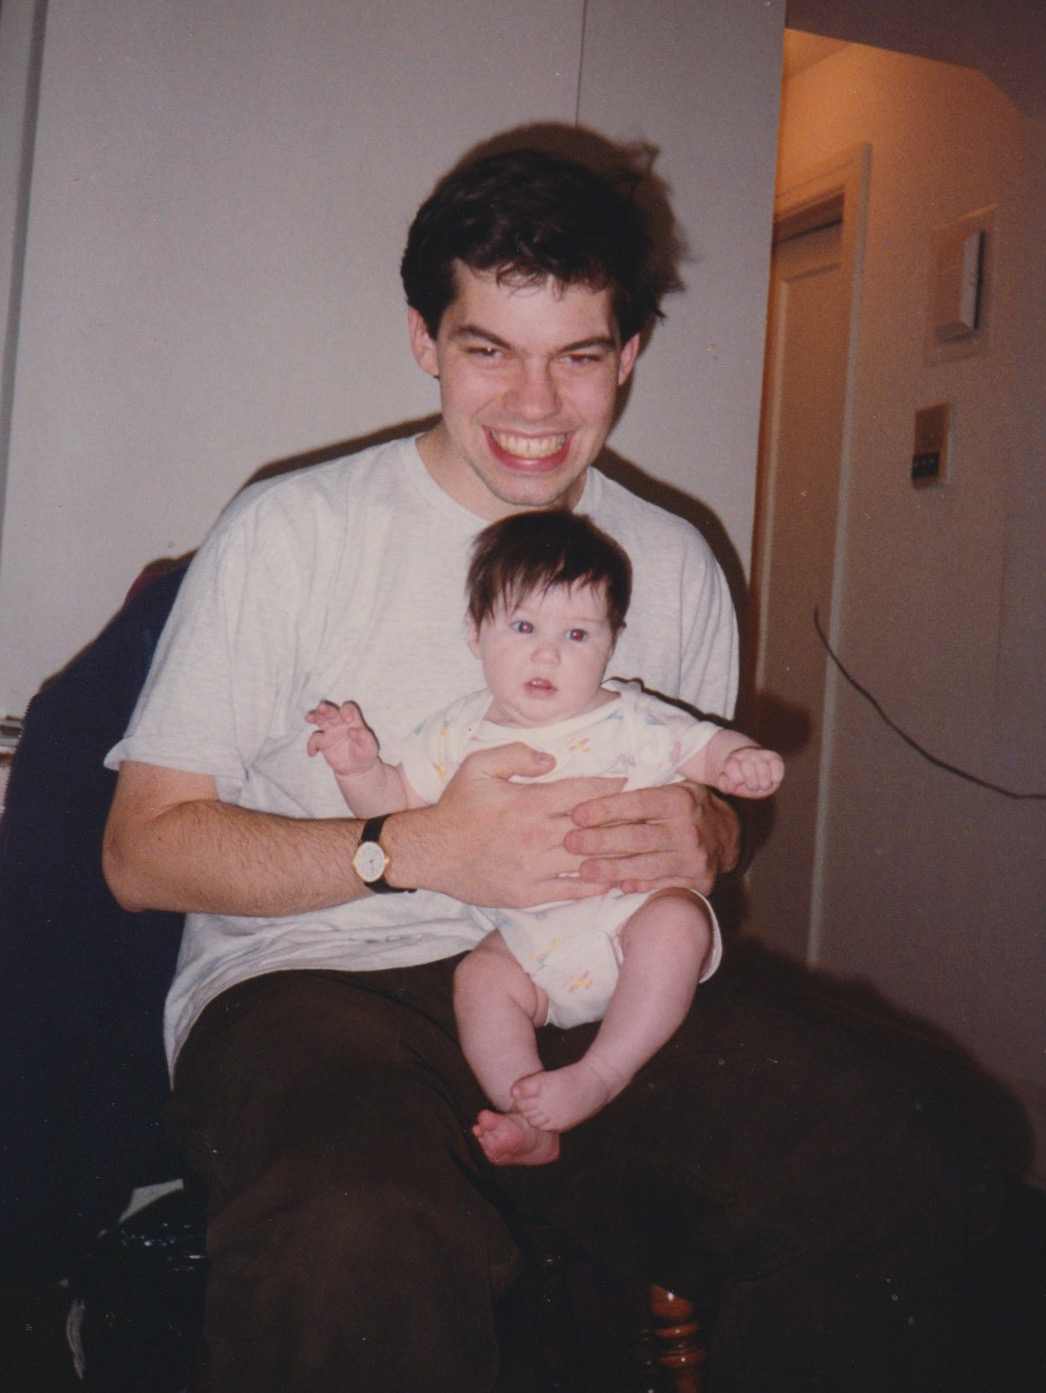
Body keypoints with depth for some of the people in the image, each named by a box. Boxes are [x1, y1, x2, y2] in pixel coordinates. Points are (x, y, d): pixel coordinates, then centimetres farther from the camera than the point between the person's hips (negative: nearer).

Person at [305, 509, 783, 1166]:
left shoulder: (631, 719, -1)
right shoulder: (460, 733, 5)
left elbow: (704, 745, 5)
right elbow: (397, 800, 11)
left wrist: (740, 760, -18)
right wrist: (360, 766, -9)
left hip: (633, 911, -2)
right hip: (530, 945, 2)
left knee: (677, 921, -29)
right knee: (479, 977, -20)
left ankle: (604, 1072, -25)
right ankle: (527, 1119, -22)